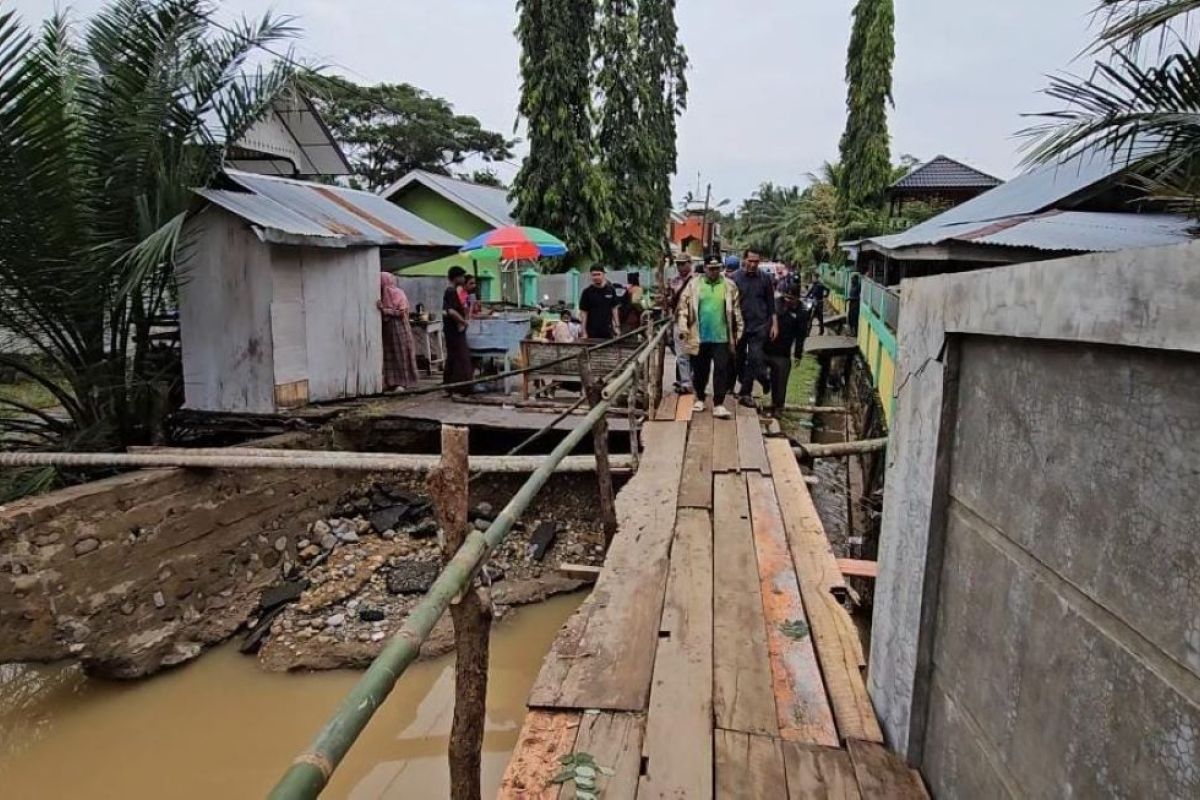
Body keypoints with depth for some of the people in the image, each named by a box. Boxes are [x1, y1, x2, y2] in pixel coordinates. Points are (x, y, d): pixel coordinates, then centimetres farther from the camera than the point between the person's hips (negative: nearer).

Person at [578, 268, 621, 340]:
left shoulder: (611, 290, 4)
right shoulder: (587, 292, -3)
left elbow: (614, 308, 10)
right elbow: (583, 312, -2)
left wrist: (617, 326, 4)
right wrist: (584, 332, -7)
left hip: (608, 330, 2)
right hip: (592, 331, -2)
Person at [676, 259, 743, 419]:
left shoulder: (729, 286, 3)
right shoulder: (694, 285, 1)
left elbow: (736, 310, 7)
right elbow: (683, 306, 1)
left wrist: (737, 333, 7)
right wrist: (684, 328, -7)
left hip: (721, 337, 0)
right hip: (699, 337, 0)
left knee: (721, 370, -4)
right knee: (700, 370, 12)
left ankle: (718, 405, 0)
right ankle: (700, 399, 30)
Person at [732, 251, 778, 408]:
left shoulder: (764, 279, 2)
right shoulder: (735, 279, -1)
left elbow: (771, 303, 7)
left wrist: (774, 324, 4)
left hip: (759, 326, -1)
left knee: (754, 358, -10)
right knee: (739, 359, 10)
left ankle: (745, 392, -3)